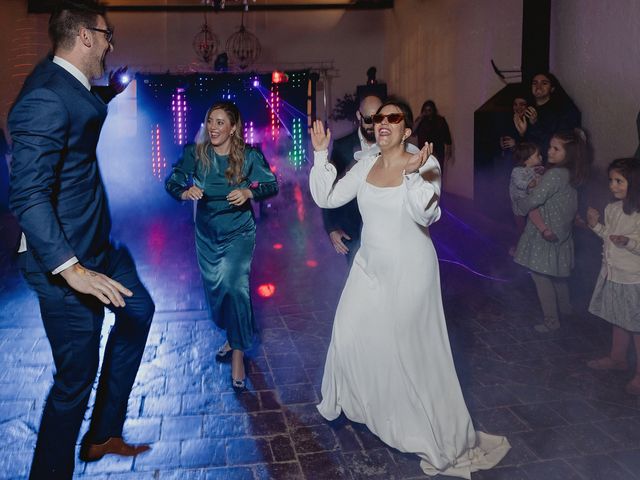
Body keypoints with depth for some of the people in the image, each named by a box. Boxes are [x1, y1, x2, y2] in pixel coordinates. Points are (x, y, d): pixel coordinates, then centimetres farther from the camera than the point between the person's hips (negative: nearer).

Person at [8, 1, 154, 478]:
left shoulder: (75, 87, 6)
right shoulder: (46, 97, -23)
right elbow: (27, 195, -29)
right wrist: (69, 267, -33)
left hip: (99, 243, 11)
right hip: (67, 256, -11)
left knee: (138, 310, 27)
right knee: (77, 377, -1)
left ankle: (103, 434, 39)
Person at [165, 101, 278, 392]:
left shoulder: (249, 156, -13)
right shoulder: (195, 153, -10)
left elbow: (271, 185, -7)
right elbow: (172, 182, -8)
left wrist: (249, 193, -27)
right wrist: (185, 192, -31)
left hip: (239, 232, -3)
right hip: (207, 233, 3)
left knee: (235, 286, -15)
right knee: (214, 288, 14)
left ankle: (238, 352, 0)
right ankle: (231, 336, 41)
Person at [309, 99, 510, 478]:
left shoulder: (425, 163, -14)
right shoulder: (365, 166, 2)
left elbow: (425, 216, -26)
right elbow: (326, 198, 0)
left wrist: (412, 174, -40)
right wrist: (321, 153, -7)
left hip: (409, 272, -6)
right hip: (369, 267, 6)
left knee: (413, 352, 2)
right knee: (348, 338, 15)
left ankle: (445, 437, 20)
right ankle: (348, 402, 44)